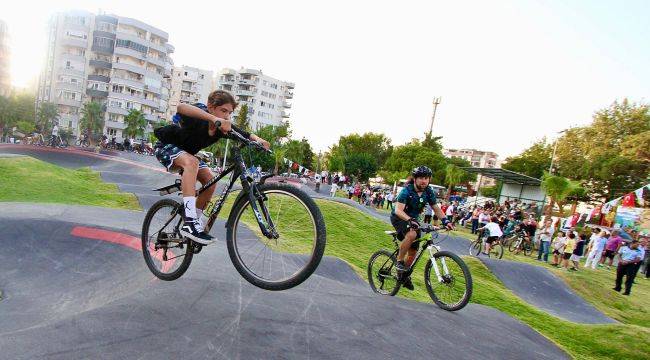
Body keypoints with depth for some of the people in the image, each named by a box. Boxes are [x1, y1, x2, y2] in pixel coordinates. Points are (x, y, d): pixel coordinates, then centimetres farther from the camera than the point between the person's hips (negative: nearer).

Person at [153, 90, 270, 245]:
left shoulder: (224, 127, -16)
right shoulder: (199, 118, -35)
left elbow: (246, 135, -14)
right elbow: (181, 107, -56)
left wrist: (259, 140, -38)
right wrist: (214, 118, -69)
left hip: (186, 151, 7)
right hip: (166, 146, -7)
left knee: (210, 181, -7)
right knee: (192, 162, -36)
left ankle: (197, 218, 14)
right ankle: (189, 222, -42)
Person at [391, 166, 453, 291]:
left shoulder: (428, 192, -9)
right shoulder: (406, 191, -26)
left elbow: (436, 208, -2)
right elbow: (398, 210, -36)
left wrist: (445, 220, -19)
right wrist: (410, 220, -53)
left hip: (413, 220, 6)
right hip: (399, 218, -6)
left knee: (413, 252, 3)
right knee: (412, 234, -37)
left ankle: (403, 274, 27)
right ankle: (399, 260, -17)